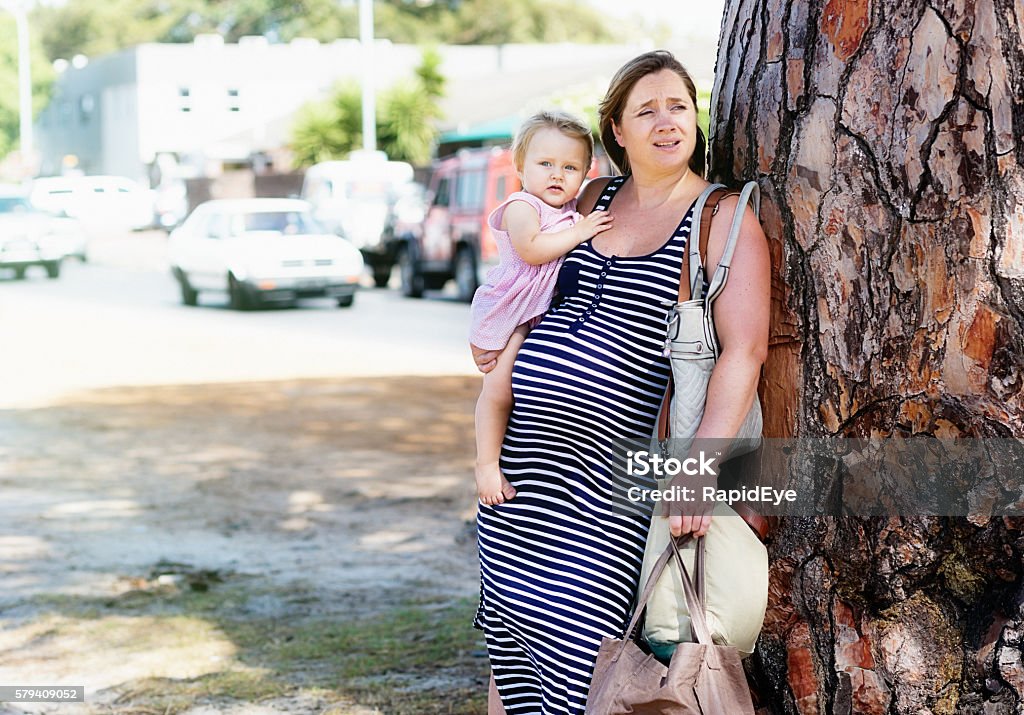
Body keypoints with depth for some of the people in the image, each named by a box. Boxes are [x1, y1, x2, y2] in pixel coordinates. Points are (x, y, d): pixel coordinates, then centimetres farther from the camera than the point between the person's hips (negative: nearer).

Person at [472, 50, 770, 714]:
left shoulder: (724, 220, -6)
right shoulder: (593, 200, 12)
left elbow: (745, 349, -16)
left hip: (606, 470, -6)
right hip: (519, 456, 6)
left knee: (574, 647, -8)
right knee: (507, 628, 10)